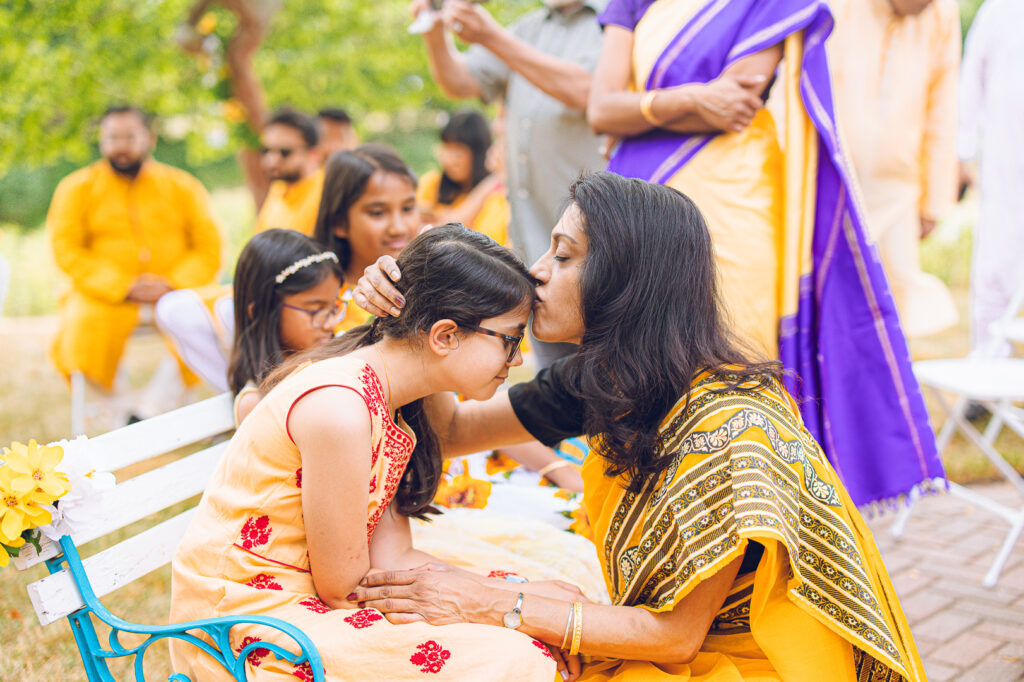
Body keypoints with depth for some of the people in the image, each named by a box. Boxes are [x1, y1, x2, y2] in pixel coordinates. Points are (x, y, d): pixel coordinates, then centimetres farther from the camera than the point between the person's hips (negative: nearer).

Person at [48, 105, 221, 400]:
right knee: (83, 324, -32)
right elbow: (67, 251, -1)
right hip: (104, 296, -1)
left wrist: (172, 284, -14)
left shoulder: (183, 186, 9)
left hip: (174, 293, 1)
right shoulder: (76, 188, 8)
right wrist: (123, 287, -14)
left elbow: (208, 250, 4)